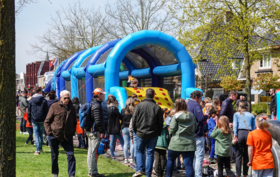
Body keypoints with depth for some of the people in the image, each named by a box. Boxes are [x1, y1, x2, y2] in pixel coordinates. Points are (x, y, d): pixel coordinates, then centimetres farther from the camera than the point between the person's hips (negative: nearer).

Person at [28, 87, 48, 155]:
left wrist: (29, 120, 13)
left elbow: (29, 111, 6)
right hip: (42, 120, 0)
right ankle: (40, 148, 22)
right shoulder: (44, 100, -3)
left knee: (36, 134, 1)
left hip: (34, 120, 0)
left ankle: (38, 150, -6)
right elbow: (46, 111, -2)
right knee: (41, 134, 14)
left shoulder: (31, 100, 2)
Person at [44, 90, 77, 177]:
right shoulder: (54, 107, -4)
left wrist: (73, 132, 7)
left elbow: (74, 122, 19)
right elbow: (47, 121, 0)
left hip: (67, 137, 2)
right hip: (54, 136, -2)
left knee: (71, 155, -6)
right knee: (54, 156, 11)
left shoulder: (72, 108, 6)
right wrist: (49, 132, -8)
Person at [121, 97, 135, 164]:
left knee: (126, 143, 8)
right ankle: (131, 158, 5)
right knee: (132, 143, 3)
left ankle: (126, 158, 9)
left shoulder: (123, 110, -2)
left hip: (125, 128, 2)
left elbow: (121, 119, 3)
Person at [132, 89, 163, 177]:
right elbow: (160, 123, 1)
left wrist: (135, 130, 12)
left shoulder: (139, 106, -6)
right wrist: (158, 133, 14)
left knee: (139, 151, 16)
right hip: (153, 135, 0)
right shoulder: (157, 107, -4)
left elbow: (134, 120, -2)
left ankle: (139, 170, 1)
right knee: (150, 153, 7)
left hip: (141, 133, 0)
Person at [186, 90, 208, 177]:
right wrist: (206, 116, -2)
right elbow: (201, 119, -23)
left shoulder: (187, 104, 14)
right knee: (199, 155, -6)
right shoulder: (196, 105, -14)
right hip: (197, 134, -9)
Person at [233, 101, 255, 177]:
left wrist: (235, 135, -7)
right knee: (246, 156, 8)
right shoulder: (251, 115, 18)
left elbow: (235, 124, 0)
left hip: (240, 133, -2)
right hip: (249, 134, 2)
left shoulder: (236, 114, 13)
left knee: (239, 156, 0)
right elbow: (253, 127, 11)